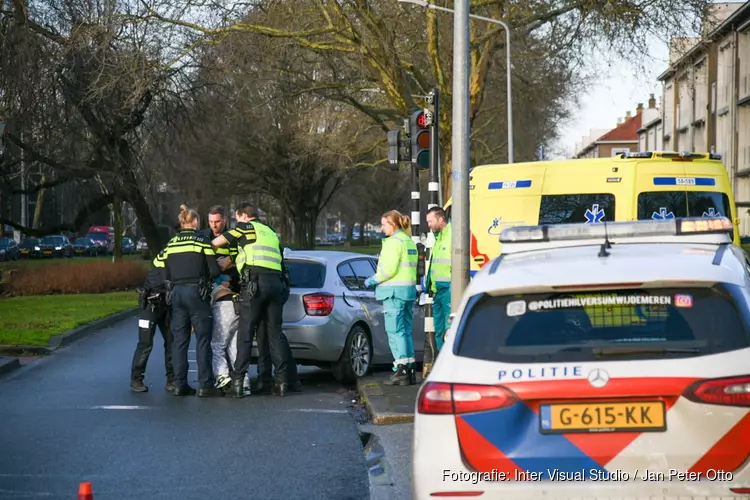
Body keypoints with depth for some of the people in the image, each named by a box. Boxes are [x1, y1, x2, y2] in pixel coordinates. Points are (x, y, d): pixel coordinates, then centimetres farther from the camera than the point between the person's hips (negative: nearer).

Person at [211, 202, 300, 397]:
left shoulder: (245, 227, 8)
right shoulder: (271, 233, 27)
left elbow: (217, 242, 7)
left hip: (255, 283, -6)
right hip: (275, 282, 6)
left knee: (245, 334, -4)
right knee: (274, 333, 10)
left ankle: (238, 381, -8)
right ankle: (283, 381, 7)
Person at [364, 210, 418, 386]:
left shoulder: (393, 242, -12)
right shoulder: (410, 242, 16)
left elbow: (389, 269, -19)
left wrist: (373, 280, -5)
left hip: (394, 291, -9)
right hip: (409, 289, 9)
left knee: (395, 331, -7)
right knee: (406, 331, 11)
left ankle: (401, 371, -10)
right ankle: (410, 370, 12)